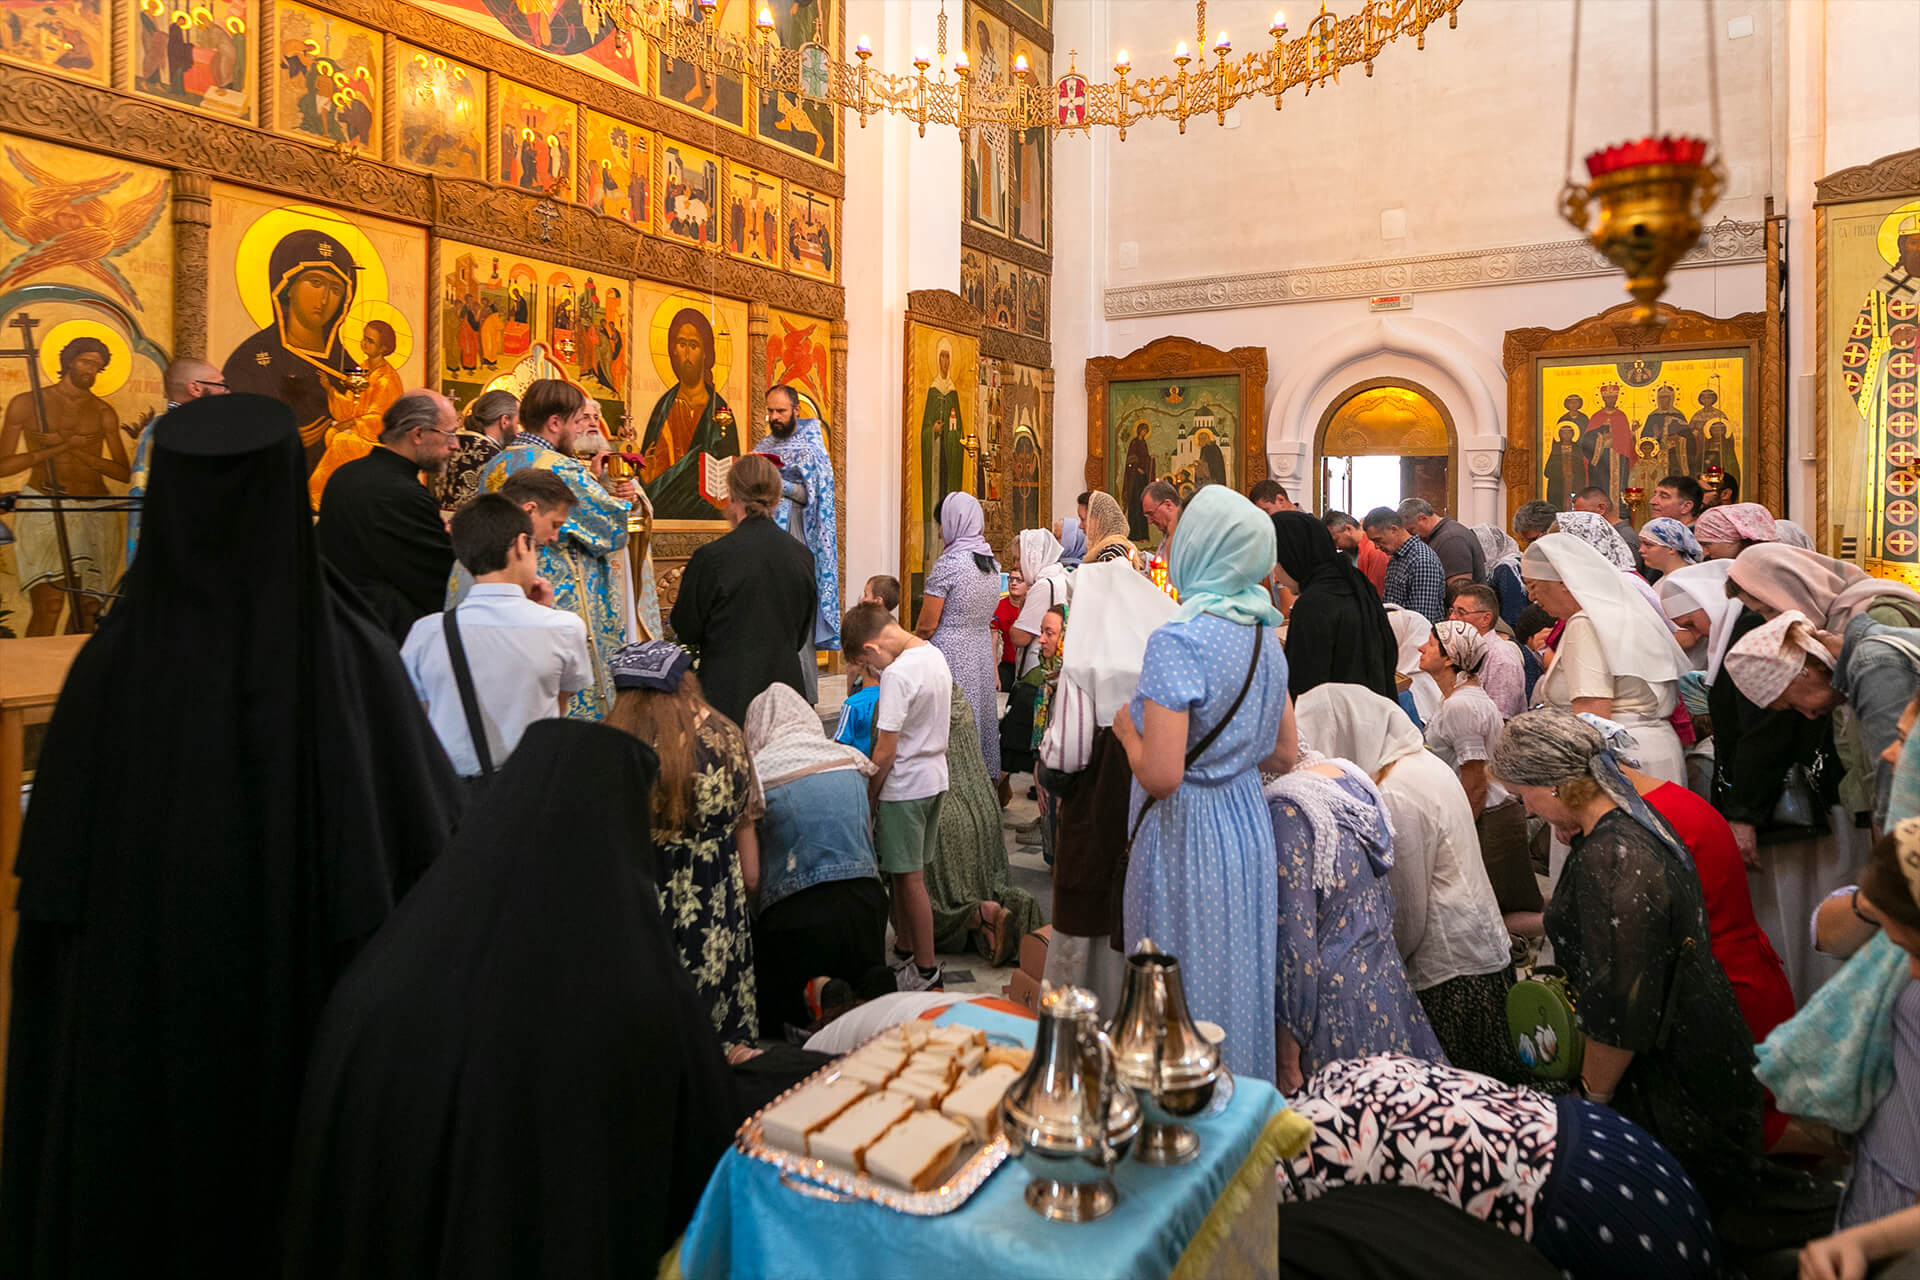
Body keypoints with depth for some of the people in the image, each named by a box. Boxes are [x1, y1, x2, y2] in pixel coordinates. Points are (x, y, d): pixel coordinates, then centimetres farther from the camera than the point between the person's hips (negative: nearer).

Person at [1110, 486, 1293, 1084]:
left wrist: (1128, 729, -7)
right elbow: (1283, 756, 13)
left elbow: (1160, 776, -25)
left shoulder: (1177, 639, -20)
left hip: (1187, 836, -8)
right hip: (1251, 826, 8)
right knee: (1240, 980, 19)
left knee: (1183, 994, 5)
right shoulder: (1266, 639, 5)